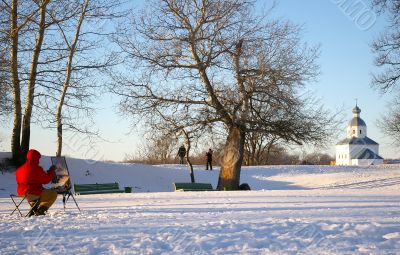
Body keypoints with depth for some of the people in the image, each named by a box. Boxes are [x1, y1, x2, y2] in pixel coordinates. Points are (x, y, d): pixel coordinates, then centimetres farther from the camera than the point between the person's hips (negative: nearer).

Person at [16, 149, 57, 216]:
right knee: (53, 194, 7)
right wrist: (52, 171, 6)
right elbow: (46, 179, -10)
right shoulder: (36, 168, -16)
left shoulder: (19, 169, 8)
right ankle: (40, 210, -1)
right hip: (34, 194, -8)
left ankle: (34, 209, 19)